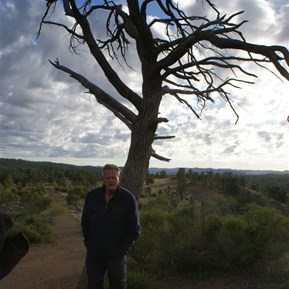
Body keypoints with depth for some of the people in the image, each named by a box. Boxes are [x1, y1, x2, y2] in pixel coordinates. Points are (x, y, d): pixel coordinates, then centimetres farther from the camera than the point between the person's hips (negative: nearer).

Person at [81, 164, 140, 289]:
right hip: (94, 254, 3)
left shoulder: (128, 198, -11)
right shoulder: (91, 196, -2)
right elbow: (85, 222, 9)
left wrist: (122, 249, -11)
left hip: (116, 255, -2)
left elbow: (134, 229, -7)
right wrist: (88, 244, 1)